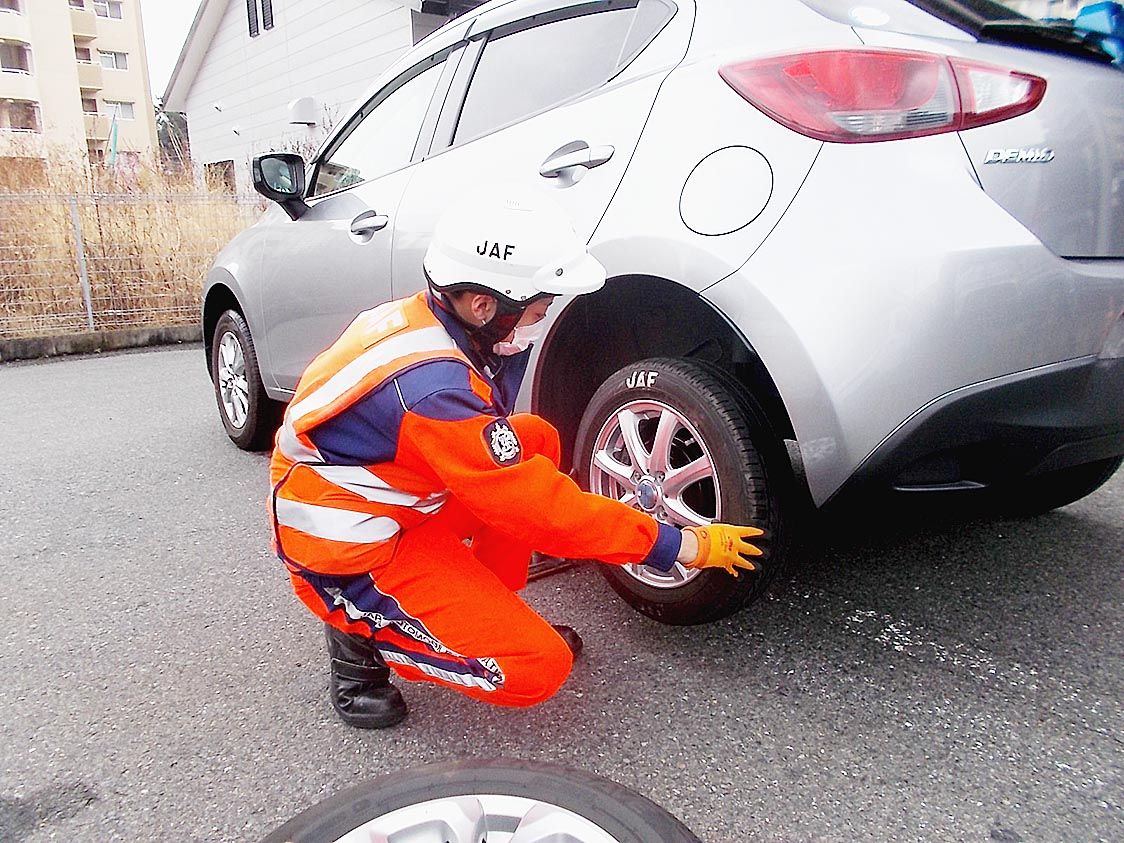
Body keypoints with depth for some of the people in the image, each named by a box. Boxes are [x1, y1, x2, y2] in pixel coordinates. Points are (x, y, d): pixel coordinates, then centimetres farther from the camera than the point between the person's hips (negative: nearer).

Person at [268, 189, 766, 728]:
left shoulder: (422, 319, -5)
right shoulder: (434, 388, -33)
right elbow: (539, 509, -25)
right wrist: (682, 546, -17)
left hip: (389, 500, 9)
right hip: (346, 554, -9)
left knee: (538, 439, 5)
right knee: (537, 669, -13)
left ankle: (484, 612, 10)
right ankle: (361, 634, 3)